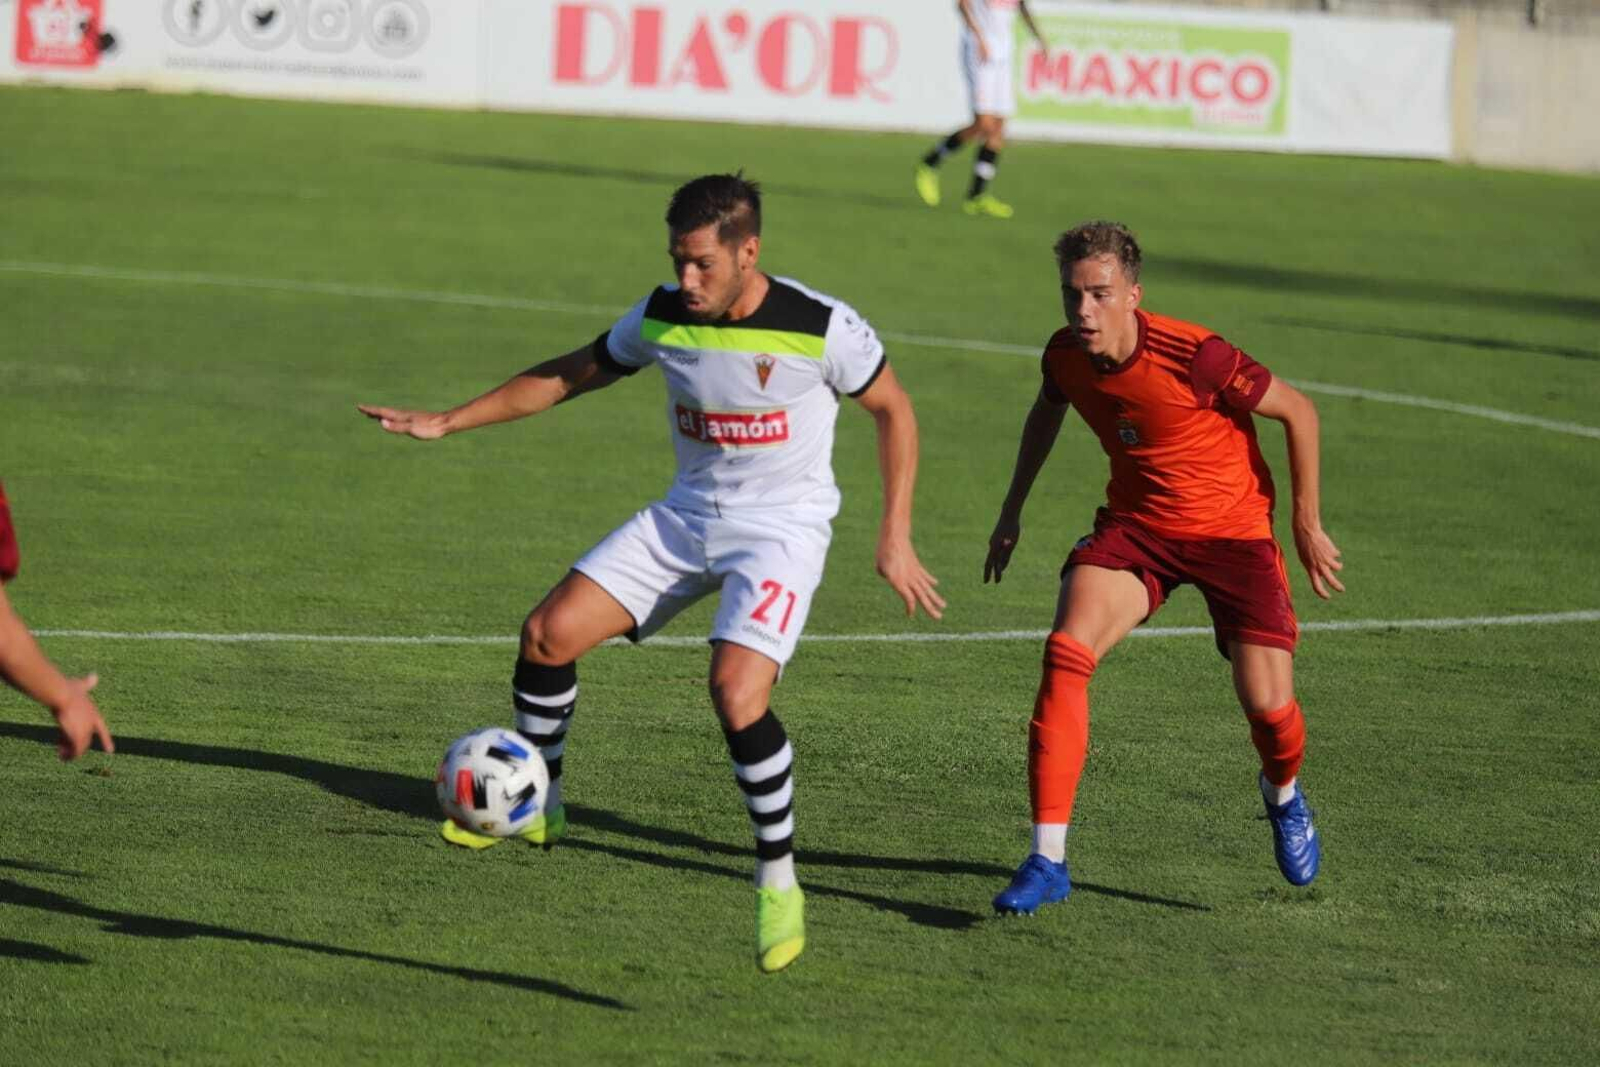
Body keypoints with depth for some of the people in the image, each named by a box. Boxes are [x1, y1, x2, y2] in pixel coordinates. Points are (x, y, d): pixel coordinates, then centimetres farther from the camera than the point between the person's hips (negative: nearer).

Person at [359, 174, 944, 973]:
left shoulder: (821, 328, -19)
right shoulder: (662, 318, -6)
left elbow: (893, 409, -3)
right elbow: (572, 374, 10)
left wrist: (895, 537, -6)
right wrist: (447, 423, 8)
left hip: (781, 526, -5)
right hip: (687, 515, 5)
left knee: (736, 690, -27)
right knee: (549, 632, -4)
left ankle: (778, 879, -9)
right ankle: (535, 806, 19)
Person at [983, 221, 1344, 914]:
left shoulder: (1195, 358, -28)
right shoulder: (1066, 356, -10)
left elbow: (1298, 410, -13)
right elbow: (1046, 412, 16)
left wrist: (1307, 523, -7)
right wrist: (1011, 512, 19)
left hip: (1232, 529, -3)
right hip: (1135, 525, 3)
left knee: (1267, 706, -11)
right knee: (1065, 652, -22)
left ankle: (1283, 794, 31)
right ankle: (1047, 861, -20)